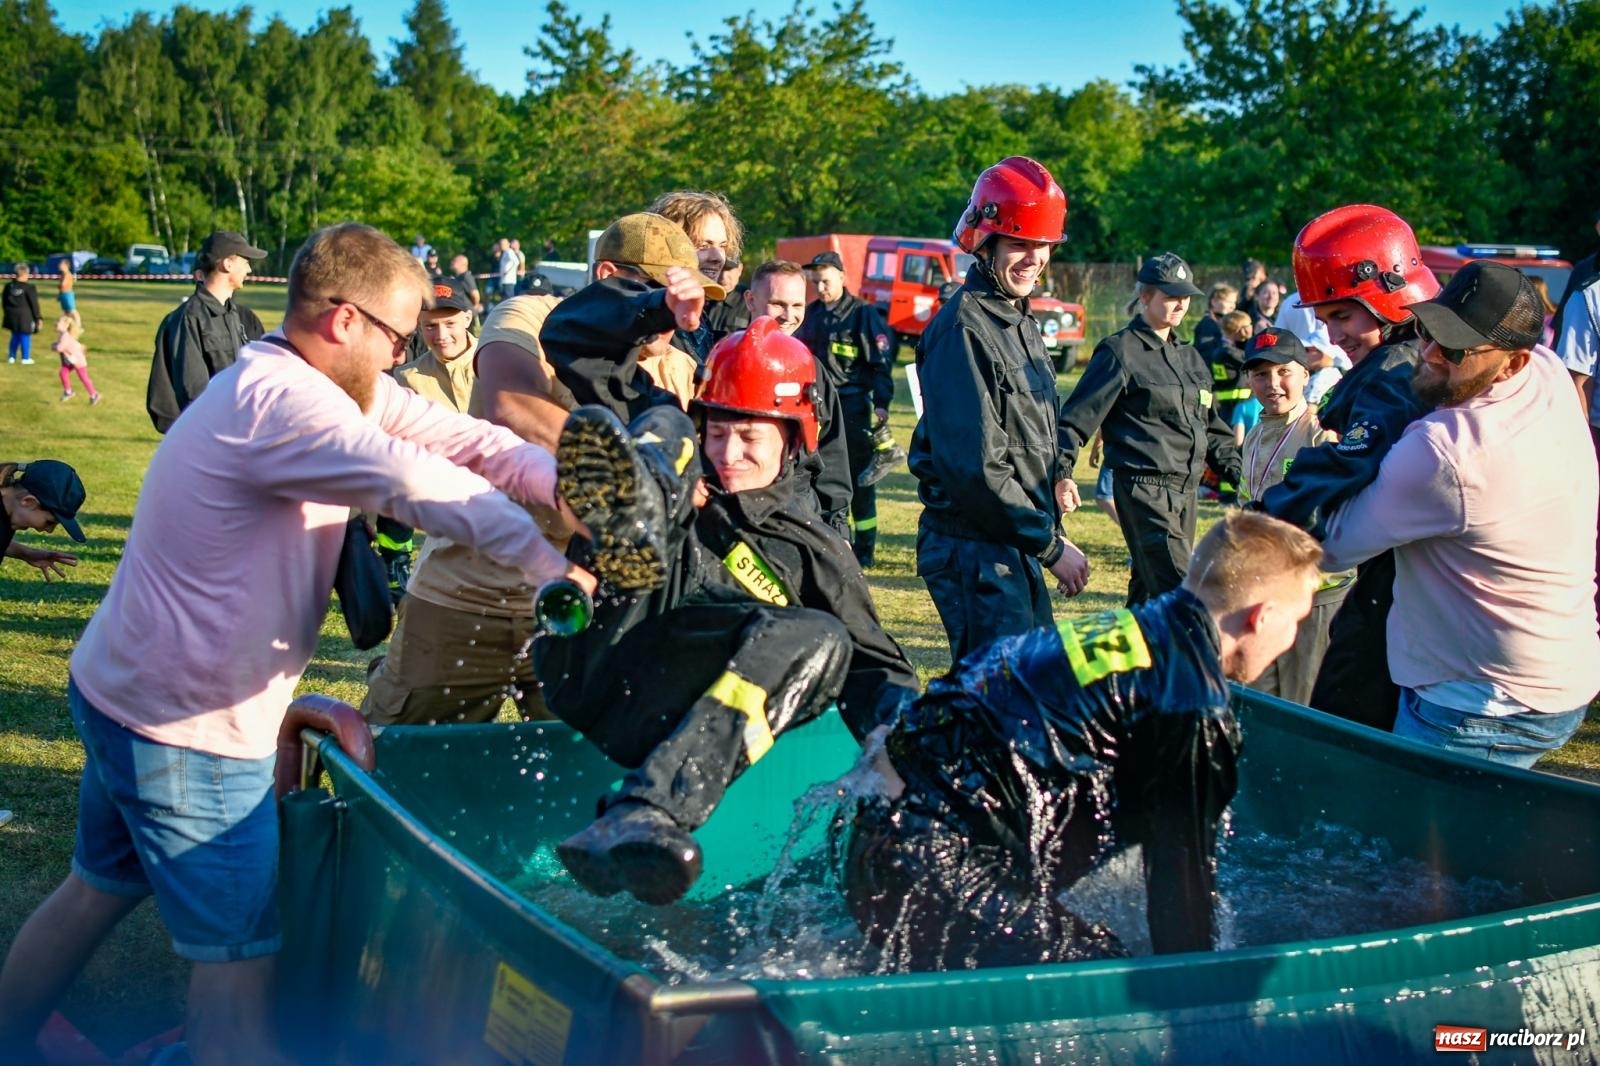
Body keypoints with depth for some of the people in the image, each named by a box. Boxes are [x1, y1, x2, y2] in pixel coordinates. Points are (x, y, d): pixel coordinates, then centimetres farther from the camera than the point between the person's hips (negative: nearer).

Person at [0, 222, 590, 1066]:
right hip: (185, 726, -10)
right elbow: (420, 484, -33)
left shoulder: (340, 385, 4)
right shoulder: (282, 402, -26)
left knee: (98, 890, 25)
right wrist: (548, 562, -26)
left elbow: (458, 438, -4)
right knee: (238, 948, 0)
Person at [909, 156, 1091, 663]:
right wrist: (1051, 545, -17)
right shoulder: (963, 328, -16)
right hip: (974, 549, -10)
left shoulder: (1021, 322, 15)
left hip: (1018, 546, 10)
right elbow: (974, 467, -21)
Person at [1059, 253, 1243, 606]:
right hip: (1144, 487, -8)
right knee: (1179, 593, -16)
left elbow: (1211, 428, 25)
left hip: (1187, 490, 8)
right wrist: (1060, 472, -20)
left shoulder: (1189, 357, 19)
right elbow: (1079, 416, -8)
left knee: (1149, 587, 13)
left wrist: (1238, 474, 14)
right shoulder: (1121, 352, -4)